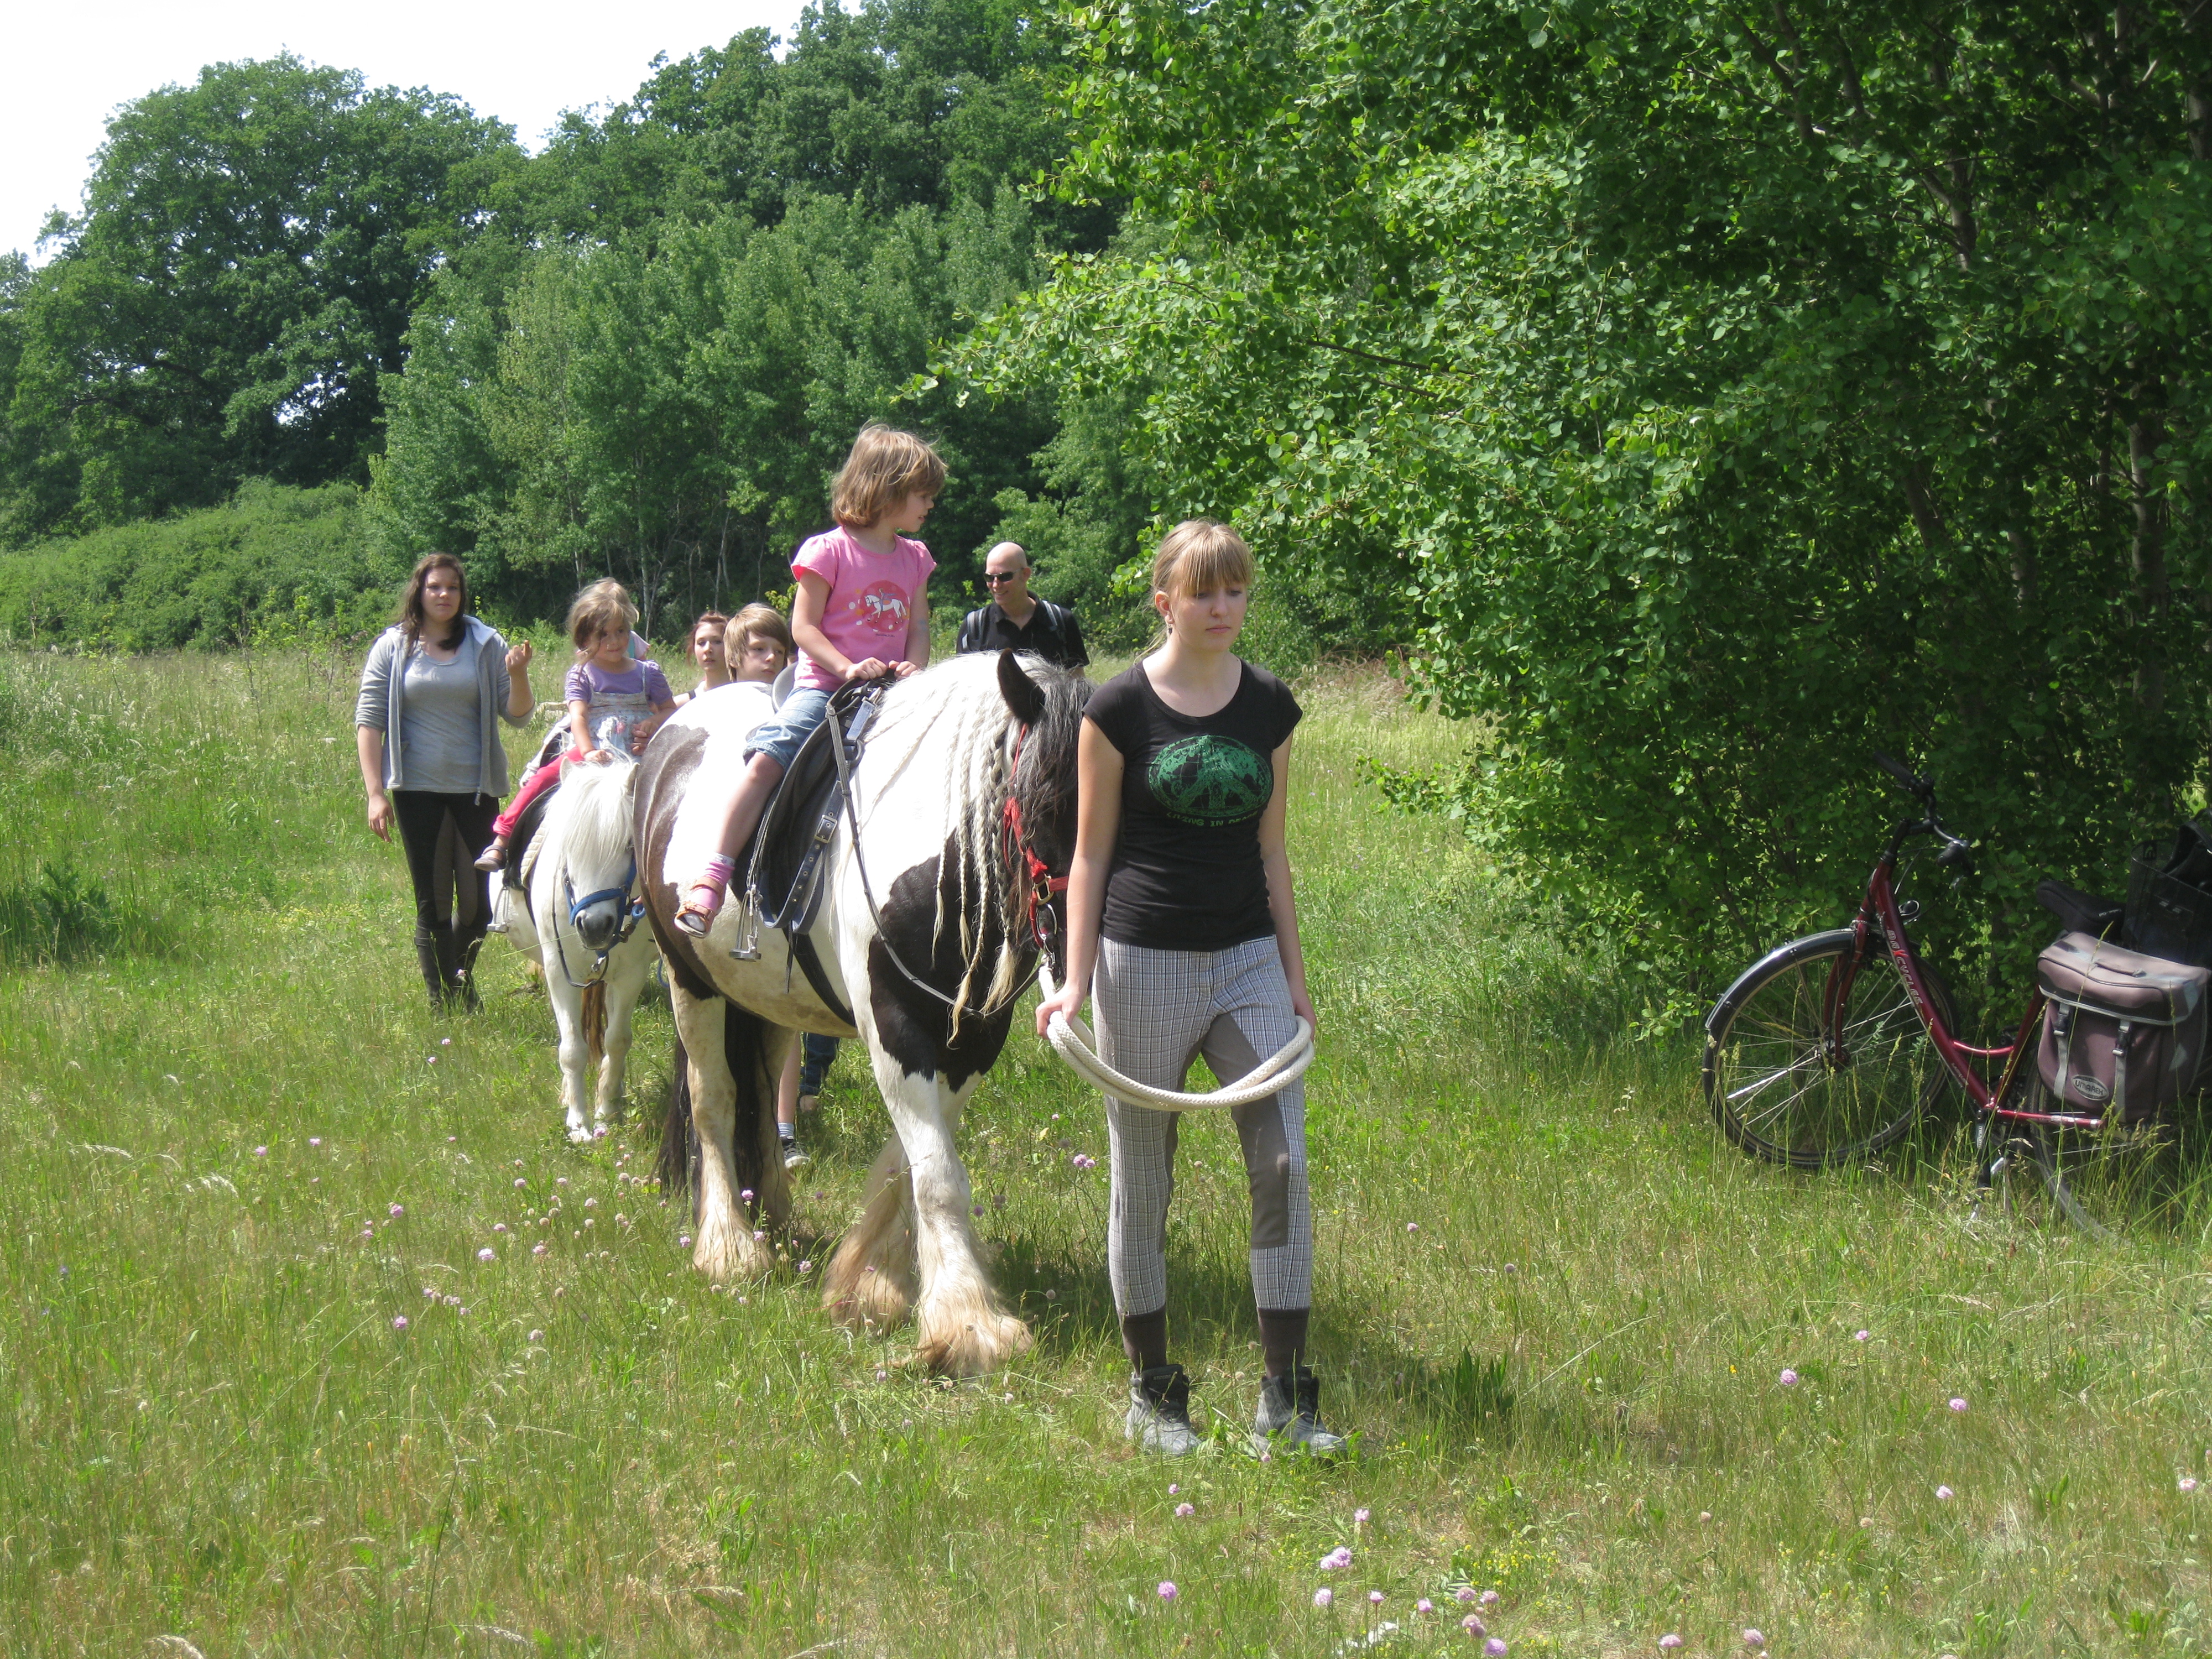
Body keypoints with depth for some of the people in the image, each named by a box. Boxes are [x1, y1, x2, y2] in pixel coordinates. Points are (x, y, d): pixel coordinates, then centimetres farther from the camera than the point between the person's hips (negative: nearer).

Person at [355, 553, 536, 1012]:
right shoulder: (393, 647, 1)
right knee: (432, 901, 3)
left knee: (478, 899, 3)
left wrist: (518, 676, -18)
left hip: (475, 787, 1)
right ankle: (443, 1002, 12)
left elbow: (518, 715, 3)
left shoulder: (486, 644, 3)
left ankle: (463, 979, 30)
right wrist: (375, 793, -7)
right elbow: (369, 720, 0)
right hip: (418, 789, -1)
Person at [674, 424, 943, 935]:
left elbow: (919, 627, 14)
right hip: (824, 687, -5)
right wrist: (847, 667, -20)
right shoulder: (830, 551, -3)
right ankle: (714, 876, -29)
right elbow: (804, 626, -7)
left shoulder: (915, 558, 15)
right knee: (766, 760, -26)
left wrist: (913, 667, -8)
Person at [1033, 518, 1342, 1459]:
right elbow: (1092, 854, -1)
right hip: (1145, 962, -3)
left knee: (1283, 1162, -8)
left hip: (1249, 959, 3)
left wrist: (1295, 980, 11)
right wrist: (1075, 982, -7)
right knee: (1142, 1182, 5)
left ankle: (1285, 1398, -3)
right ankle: (1150, 1396, 17)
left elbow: (1272, 853, 13)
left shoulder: (1269, 707, 7)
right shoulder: (1121, 708, -4)